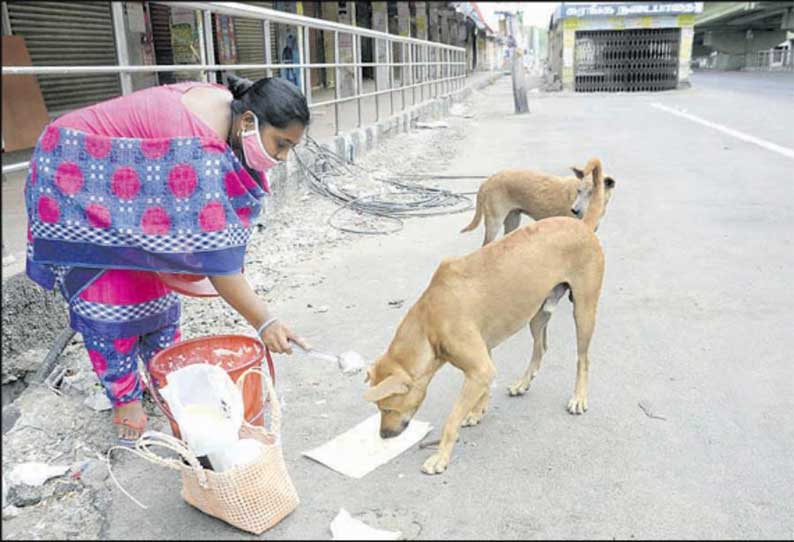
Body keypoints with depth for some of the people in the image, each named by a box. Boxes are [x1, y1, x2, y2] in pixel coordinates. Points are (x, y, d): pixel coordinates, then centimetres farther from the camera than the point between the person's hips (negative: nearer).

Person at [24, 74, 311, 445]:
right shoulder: (198, 149, -38)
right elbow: (212, 252, -39)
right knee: (110, 297, -6)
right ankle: (124, 399, 10)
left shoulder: (228, 105, -11)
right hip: (78, 177, -9)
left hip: (125, 176, 9)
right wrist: (264, 323, -37)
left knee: (158, 281, 9)